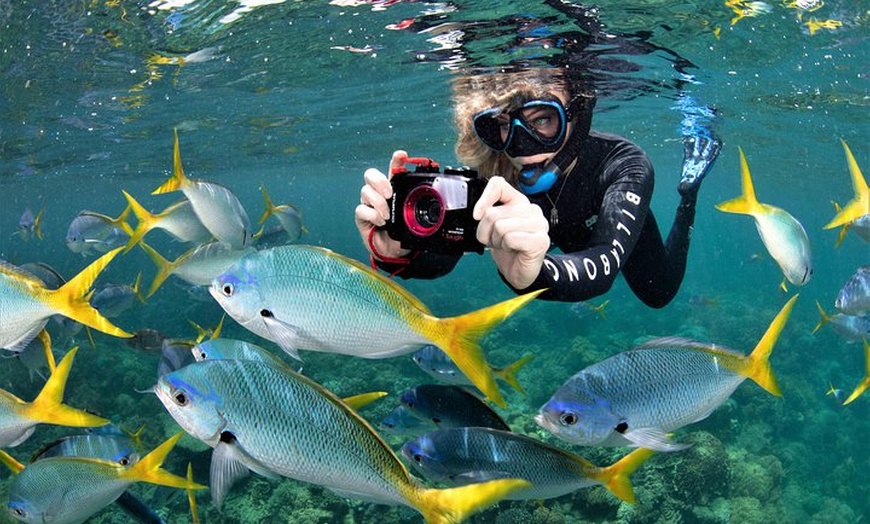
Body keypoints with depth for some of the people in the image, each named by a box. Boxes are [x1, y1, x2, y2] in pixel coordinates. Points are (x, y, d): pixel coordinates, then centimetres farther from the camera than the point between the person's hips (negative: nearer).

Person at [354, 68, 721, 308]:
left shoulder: (624, 165, -45)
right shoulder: (493, 175, -37)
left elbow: (606, 263, -61)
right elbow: (442, 256, -44)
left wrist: (534, 272, -83)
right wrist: (397, 255, -69)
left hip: (621, 227, -2)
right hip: (568, 237, 3)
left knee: (659, 294, 26)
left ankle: (688, 189, 39)